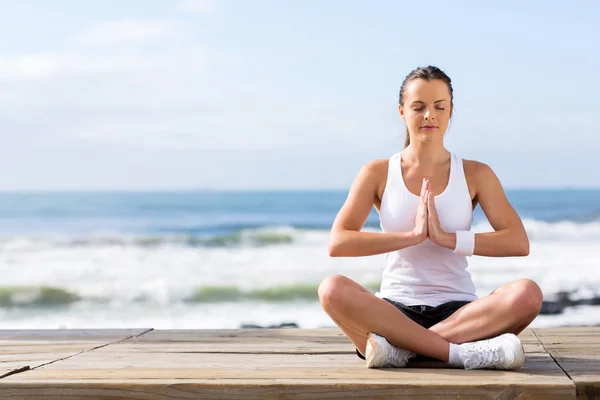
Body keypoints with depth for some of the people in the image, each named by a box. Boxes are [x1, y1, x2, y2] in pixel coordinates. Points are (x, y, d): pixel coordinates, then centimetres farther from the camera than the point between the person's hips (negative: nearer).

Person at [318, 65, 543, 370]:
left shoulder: (475, 174, 8)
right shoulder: (378, 173, 6)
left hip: (458, 310, 1)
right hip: (395, 309, -1)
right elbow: (337, 244, -8)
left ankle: (399, 348, -29)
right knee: (332, 289, -32)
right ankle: (460, 352, -33)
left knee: (527, 294, -30)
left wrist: (447, 238, -16)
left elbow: (519, 243, -5)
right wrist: (412, 235, -16)